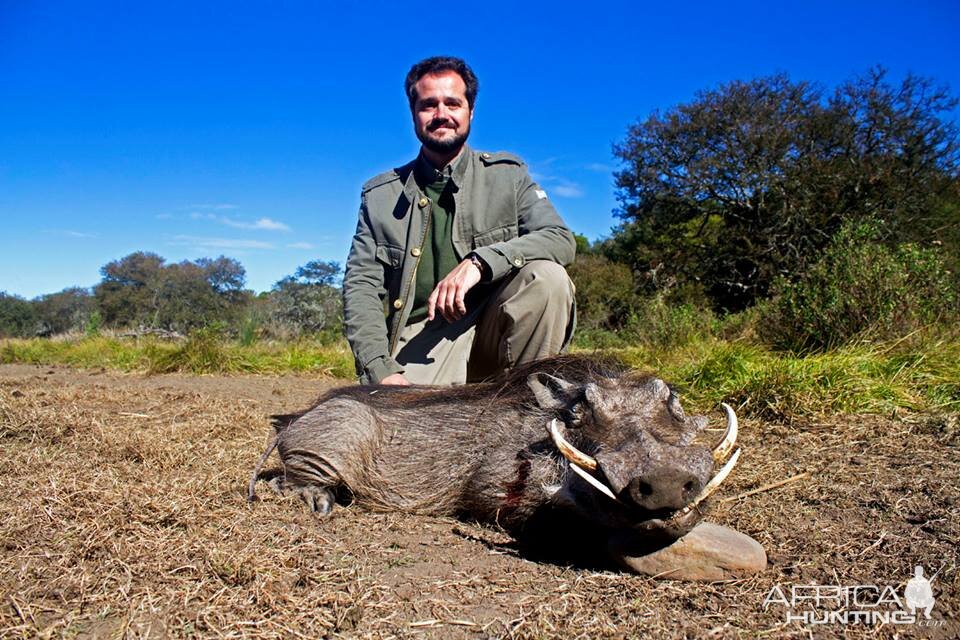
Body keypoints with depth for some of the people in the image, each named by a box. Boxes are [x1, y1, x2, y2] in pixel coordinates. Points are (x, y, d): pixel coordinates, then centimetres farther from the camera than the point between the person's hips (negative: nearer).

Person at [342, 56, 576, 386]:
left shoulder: (507, 174, 6)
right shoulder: (380, 194, 9)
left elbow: (562, 239, -7)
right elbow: (361, 284, 2)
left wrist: (478, 262, -24)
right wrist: (381, 370, -14)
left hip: (492, 328, 1)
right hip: (420, 337, 0)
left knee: (546, 276, -27)